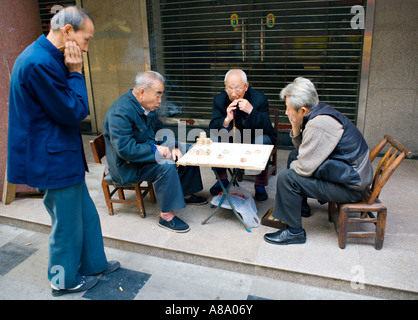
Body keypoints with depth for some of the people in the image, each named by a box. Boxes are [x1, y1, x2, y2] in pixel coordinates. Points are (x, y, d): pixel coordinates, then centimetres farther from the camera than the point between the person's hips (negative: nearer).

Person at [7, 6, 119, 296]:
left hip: (64, 158, 10)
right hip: (54, 162, -10)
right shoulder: (40, 63, -24)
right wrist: (75, 73, -14)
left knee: (86, 215, 21)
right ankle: (64, 281, 31)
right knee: (68, 224, 8)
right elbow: (74, 112, -20)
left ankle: (94, 264, 40)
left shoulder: (47, 58, 11)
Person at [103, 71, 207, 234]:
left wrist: (172, 147, -6)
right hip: (126, 165, -9)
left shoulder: (148, 106, 3)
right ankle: (166, 216, -22)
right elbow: (125, 149, -32)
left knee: (185, 154, 6)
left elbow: (159, 130, 13)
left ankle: (186, 194, 22)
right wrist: (156, 149, -27)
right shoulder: (120, 112, -27)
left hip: (148, 153, 10)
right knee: (166, 166, -31)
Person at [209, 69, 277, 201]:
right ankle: (222, 179, 2)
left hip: (255, 138, -2)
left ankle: (260, 185, -14)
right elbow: (212, 128, -14)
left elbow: (267, 129, -25)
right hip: (232, 141, 2)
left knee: (263, 140, -33)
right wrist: (226, 120, -35)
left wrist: (252, 111, -41)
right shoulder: (219, 100, -11)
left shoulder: (259, 98, -19)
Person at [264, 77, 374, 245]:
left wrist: (292, 166, -2)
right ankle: (300, 205, 29)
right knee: (293, 157, 19)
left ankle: (294, 232, -2)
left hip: (349, 187, -10)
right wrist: (296, 129, -4)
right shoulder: (320, 111, 3)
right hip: (349, 173, 10)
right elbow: (303, 151, 13)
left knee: (287, 177, -17)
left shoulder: (320, 124, -27)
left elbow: (304, 167, -24)